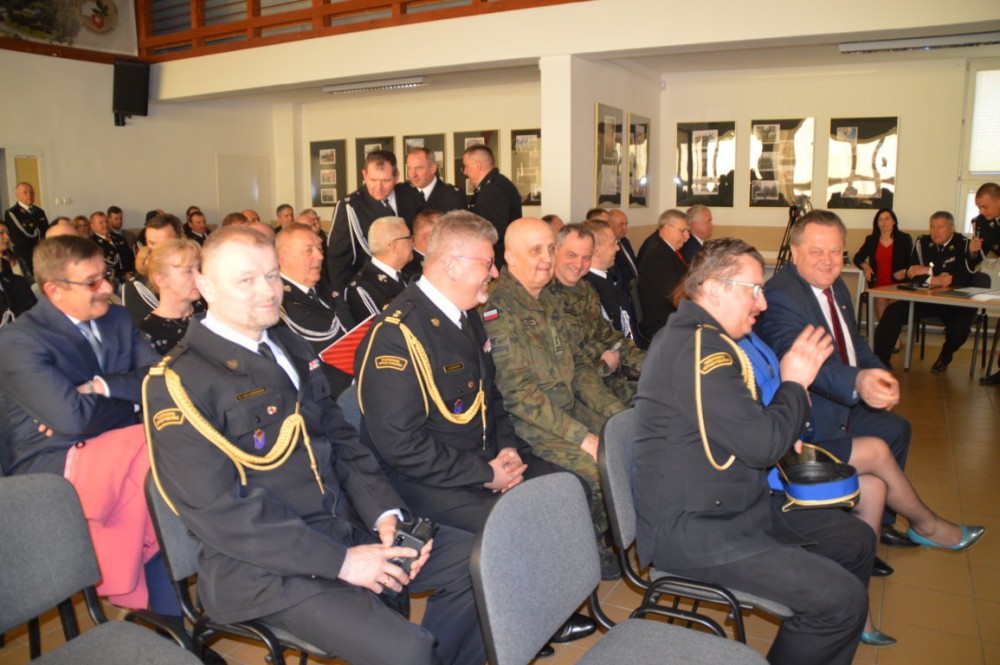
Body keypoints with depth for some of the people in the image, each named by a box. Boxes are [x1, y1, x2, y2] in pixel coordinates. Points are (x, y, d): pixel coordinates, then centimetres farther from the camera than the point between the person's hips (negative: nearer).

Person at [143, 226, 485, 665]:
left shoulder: (289, 346, 11)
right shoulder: (179, 382, -13)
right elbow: (219, 510, -18)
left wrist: (385, 515, -4)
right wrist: (339, 560, -20)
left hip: (347, 526, 8)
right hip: (263, 563, -7)